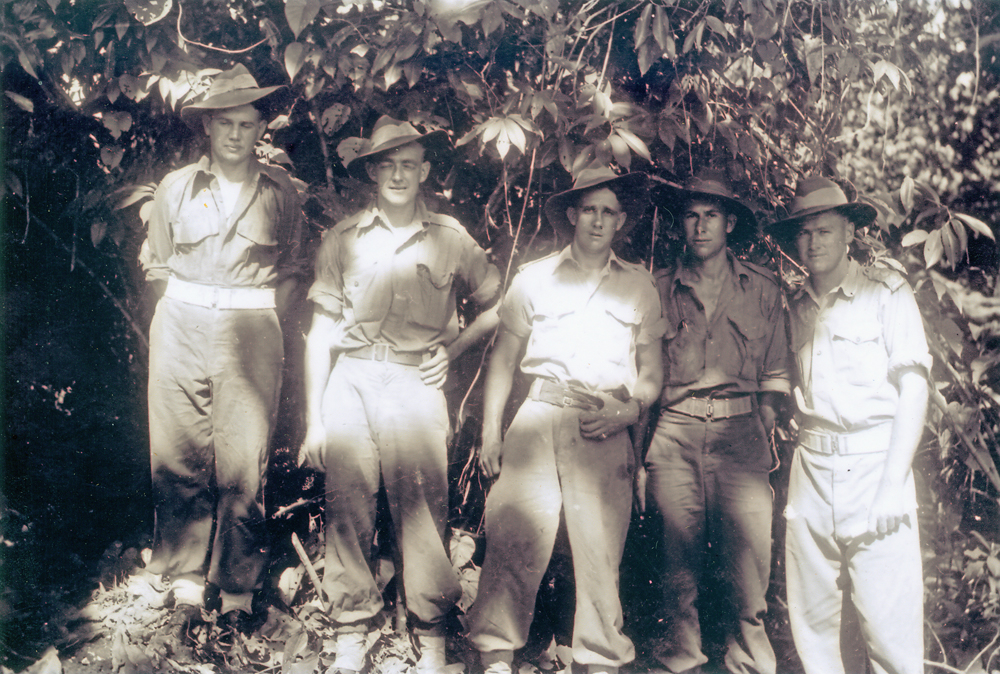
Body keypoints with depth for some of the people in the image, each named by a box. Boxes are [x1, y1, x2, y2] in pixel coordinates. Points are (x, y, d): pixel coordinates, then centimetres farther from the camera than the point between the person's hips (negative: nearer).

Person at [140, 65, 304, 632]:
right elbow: (156, 264, 15)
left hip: (252, 331, -1)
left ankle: (238, 585, 10)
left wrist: (262, 309, 2)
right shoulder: (176, 187, 8)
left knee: (244, 460, -2)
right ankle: (186, 574, 16)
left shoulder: (281, 192, 6)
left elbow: (294, 268, 12)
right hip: (181, 326, 1)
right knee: (180, 453, 2)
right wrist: (186, 305, 6)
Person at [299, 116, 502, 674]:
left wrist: (453, 347, 5)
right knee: (348, 510, 1)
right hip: (350, 382, 1)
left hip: (417, 384, -1)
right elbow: (321, 332, 8)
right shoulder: (344, 239, 8)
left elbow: (498, 304, 18)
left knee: (423, 512, -3)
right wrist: (314, 420, 4)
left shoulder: (451, 239, 7)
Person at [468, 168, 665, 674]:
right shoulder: (534, 278, 12)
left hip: (606, 430, 1)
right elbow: (503, 360, 11)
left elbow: (652, 375, 16)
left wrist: (629, 410, -4)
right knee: (513, 538, -6)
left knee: (602, 548, 0)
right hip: (539, 418, 0)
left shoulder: (639, 286, 14)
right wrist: (490, 432, 3)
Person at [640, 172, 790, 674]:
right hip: (674, 437, 1)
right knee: (679, 562, 3)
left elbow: (776, 377, 12)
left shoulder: (763, 289, 9)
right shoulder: (661, 289, 10)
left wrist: (761, 437, 2)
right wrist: (640, 455, 6)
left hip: (741, 439, 0)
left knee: (749, 569, -4)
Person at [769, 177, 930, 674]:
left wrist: (893, 484, -13)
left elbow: (914, 387, -6)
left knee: (890, 624, -7)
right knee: (811, 619, 6)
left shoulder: (886, 292, 0)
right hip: (812, 470, 4)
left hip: (874, 463, -4)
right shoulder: (794, 307, 14)